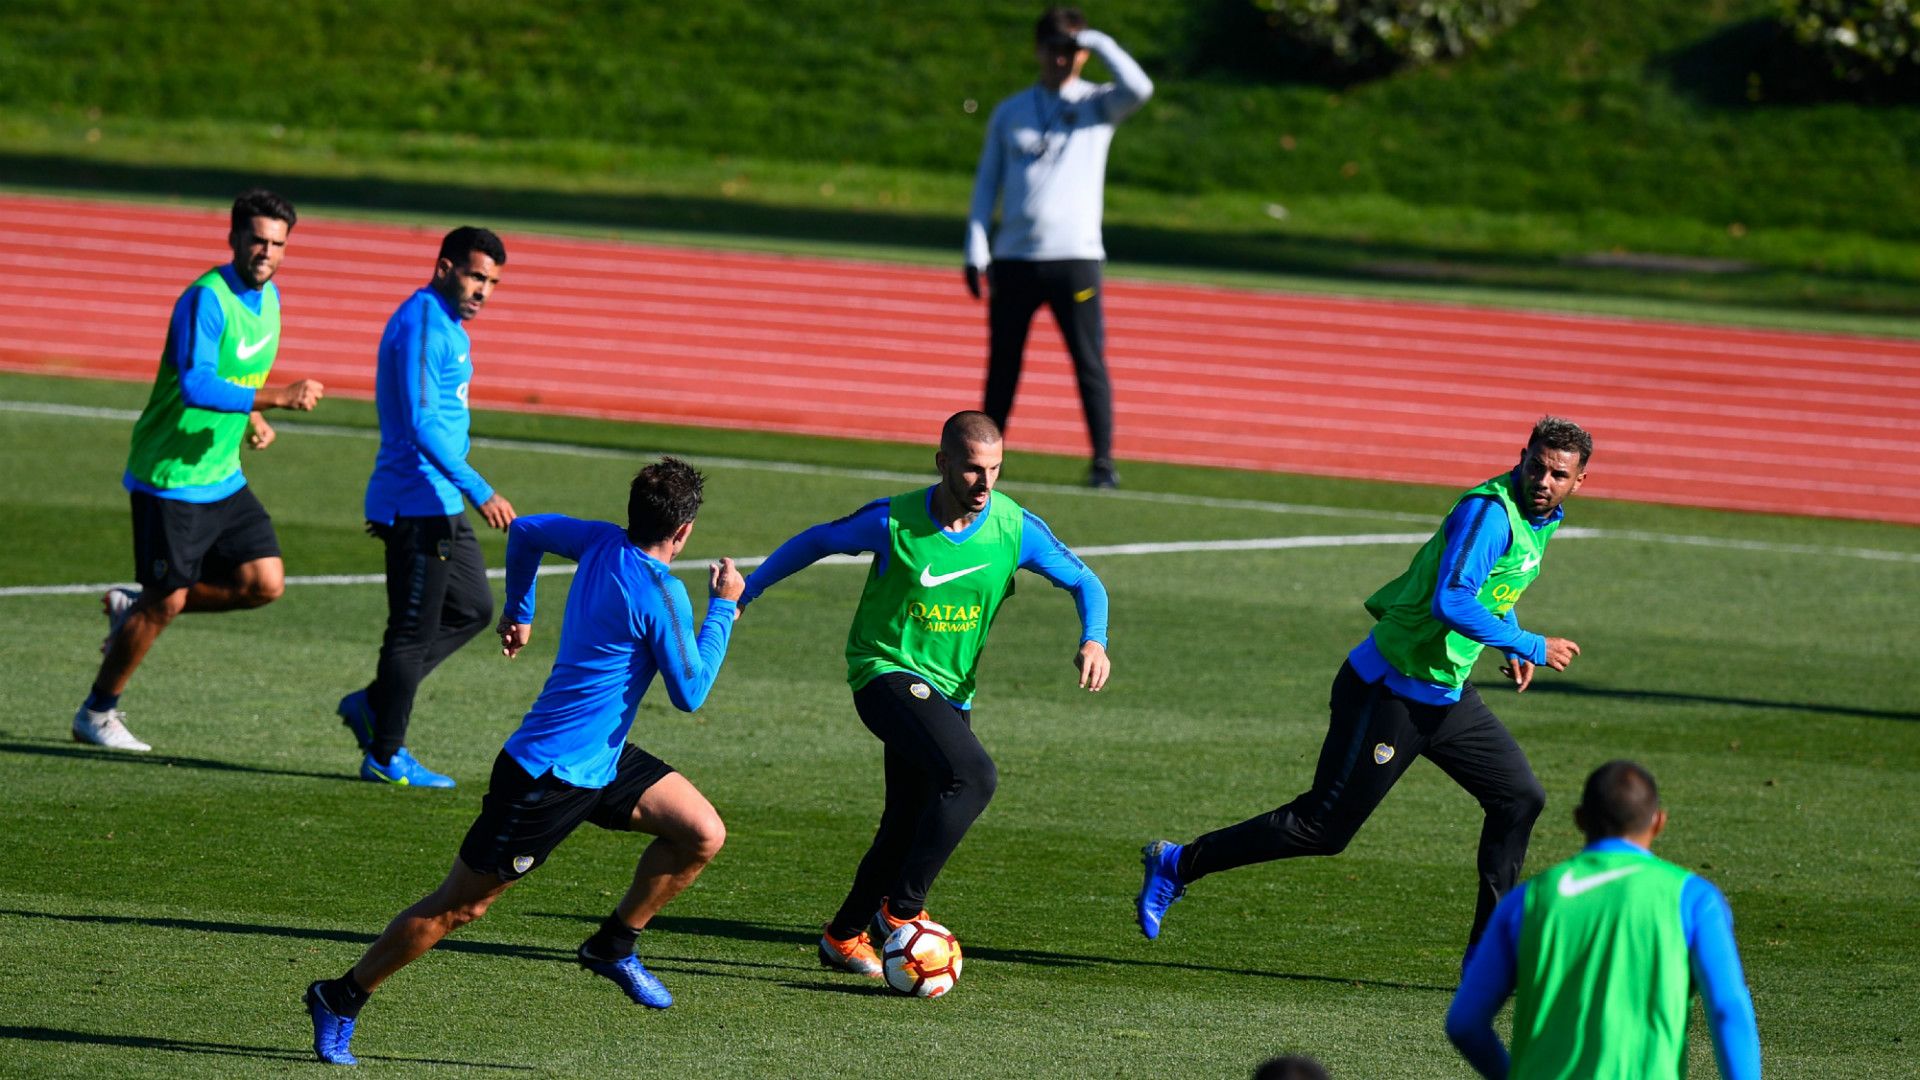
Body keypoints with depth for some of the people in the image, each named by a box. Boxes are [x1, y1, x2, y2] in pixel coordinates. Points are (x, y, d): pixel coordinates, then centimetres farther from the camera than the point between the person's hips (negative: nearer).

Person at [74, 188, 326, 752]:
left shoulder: (268, 295, 6)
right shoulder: (207, 299, -21)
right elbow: (196, 387, -33)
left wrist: (253, 417, 4)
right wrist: (279, 396, -36)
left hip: (223, 476, 8)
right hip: (169, 478, -8)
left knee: (265, 582, -2)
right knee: (166, 603, -2)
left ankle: (133, 607, 18)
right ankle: (96, 713, 16)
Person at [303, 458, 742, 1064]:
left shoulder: (601, 543, 1)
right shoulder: (659, 594, -23)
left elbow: (525, 531, 17)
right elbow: (690, 694, -16)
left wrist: (519, 610, 31)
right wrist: (723, 609, -9)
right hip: (547, 778, -9)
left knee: (703, 834, 0)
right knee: (459, 906, 2)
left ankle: (613, 945, 15)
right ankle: (339, 1001, 14)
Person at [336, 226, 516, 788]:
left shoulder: (445, 324, 16)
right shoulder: (422, 325, -17)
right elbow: (422, 424, -24)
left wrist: (470, 493, 29)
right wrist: (480, 492, -27)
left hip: (440, 505, 10)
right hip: (417, 504, -10)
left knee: (473, 608, 15)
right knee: (414, 630, -4)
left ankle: (372, 702, 20)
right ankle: (385, 756, 5)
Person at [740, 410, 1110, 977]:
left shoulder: (1014, 528, -7)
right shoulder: (893, 521, -15)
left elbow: (1084, 581, 5)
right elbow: (816, 542, 2)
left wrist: (1094, 639, -15)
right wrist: (745, 592, 6)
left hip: (950, 691, 6)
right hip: (886, 672, -6)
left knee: (911, 827, 11)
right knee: (973, 776, -28)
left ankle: (843, 937, 31)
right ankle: (902, 908, -16)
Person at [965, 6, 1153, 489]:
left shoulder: (1098, 105, 5)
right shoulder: (1010, 112, 13)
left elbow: (1139, 88, -18)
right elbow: (987, 182, 13)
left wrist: (1100, 43, -10)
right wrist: (976, 249, 4)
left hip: (1075, 257, -3)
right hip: (1014, 259, 3)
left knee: (1090, 363, -7)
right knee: (1002, 365, 7)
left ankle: (1103, 461, -5)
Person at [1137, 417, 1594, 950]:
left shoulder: (1542, 517, 9)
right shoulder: (1489, 512, -22)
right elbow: (1451, 603, -34)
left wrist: (1512, 646, 18)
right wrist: (1531, 647, -27)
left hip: (1445, 695, 9)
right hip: (1390, 694, -9)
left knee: (1519, 797, 4)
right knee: (1324, 828, -4)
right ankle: (1178, 864, 10)